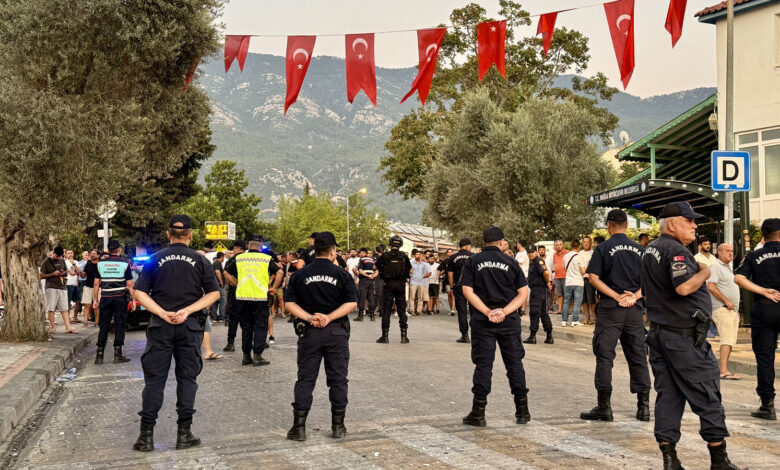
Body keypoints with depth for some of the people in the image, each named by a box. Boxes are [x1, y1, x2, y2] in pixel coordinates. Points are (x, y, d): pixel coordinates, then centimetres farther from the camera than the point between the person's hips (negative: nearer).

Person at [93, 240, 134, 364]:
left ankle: (99, 355, 7)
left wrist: (95, 299, 13)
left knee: (104, 326, 7)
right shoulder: (125, 263, -2)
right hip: (120, 298, -3)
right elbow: (129, 284, -4)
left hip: (105, 298, 3)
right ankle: (117, 354, 2)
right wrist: (133, 300, 0)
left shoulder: (101, 263, 5)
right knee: (120, 326, 3)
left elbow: (96, 284, 7)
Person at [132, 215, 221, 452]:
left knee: (154, 379, 6)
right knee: (187, 378, 7)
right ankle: (184, 433, 9)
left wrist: (163, 313, -10)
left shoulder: (155, 259, 3)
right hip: (190, 326, 0)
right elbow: (214, 293, -3)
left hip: (160, 326, 1)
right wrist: (188, 310, -8)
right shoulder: (200, 260, 1)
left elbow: (140, 293, -3)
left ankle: (146, 435, 7)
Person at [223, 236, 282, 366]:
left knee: (246, 327, 13)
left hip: (242, 297, 3)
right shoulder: (267, 259, -2)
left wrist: (237, 284, 15)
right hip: (260, 297, -3)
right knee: (260, 327, 4)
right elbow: (279, 273, -10)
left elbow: (227, 273, 11)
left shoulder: (239, 258, 6)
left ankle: (246, 356, 15)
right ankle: (257, 356, -1)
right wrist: (273, 288, -1)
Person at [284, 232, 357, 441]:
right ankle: (338, 426, 14)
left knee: (305, 378, 7)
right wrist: (330, 317, -12)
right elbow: (351, 303, -8)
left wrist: (310, 317, -10)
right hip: (337, 332, -1)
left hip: (309, 332, 1)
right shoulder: (342, 274, -2)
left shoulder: (299, 275, 3)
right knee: (338, 379, 8)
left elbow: (290, 303, -2)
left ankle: (299, 426, 5)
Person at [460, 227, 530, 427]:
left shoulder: (472, 262, 3)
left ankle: (478, 413, 2)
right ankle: (522, 411, 15)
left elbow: (468, 291, -7)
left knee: (483, 365, 2)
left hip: (482, 321, -1)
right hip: (509, 321, 1)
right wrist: (505, 311, -9)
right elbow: (523, 293, 0)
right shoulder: (511, 262, 6)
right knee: (515, 363, 10)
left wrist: (488, 312, -12)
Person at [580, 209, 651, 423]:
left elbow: (594, 278, -11)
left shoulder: (603, 248, -3)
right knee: (638, 356, 9)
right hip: (634, 309, 4)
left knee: (604, 355, 1)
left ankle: (604, 406, 1)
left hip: (610, 308, -4)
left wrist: (617, 296, -10)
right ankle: (644, 406, 12)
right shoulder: (639, 249, 8)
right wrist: (634, 296, -5)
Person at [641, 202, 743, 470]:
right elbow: (684, 287, -28)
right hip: (685, 336, -9)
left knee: (667, 395, 9)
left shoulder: (650, 251, 15)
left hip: (658, 332, 9)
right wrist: (705, 272, -14)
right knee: (707, 397, 2)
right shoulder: (676, 250, -16)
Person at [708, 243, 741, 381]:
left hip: (732, 309, 10)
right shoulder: (715, 267, -6)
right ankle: (724, 371, -21)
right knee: (727, 340, -17)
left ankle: (724, 369, 10)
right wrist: (726, 301, -19)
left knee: (731, 341, 7)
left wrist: (736, 311, 23)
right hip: (722, 309, -10)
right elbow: (711, 287, -18)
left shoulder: (728, 268, 24)